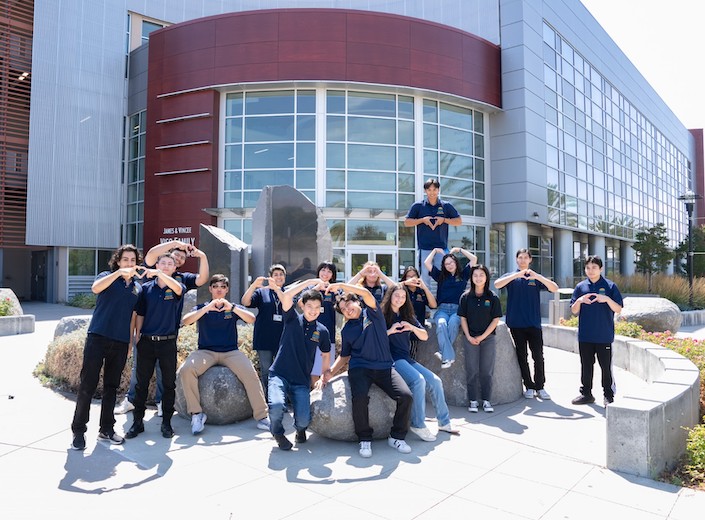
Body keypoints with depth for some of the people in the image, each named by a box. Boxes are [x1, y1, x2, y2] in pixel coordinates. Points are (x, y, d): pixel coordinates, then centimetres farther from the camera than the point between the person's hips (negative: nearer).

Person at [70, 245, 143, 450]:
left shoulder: (138, 288, 13)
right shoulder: (108, 277, 2)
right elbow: (95, 288, -22)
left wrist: (130, 341, 13)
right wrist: (119, 273, -31)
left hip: (121, 343, 4)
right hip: (98, 338, -4)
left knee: (111, 387, 11)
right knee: (87, 386, -2)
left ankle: (106, 429, 21)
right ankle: (78, 430, 10)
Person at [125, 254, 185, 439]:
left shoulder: (177, 287, 1)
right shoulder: (146, 288, 6)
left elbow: (177, 288, -25)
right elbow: (140, 314, 9)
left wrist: (158, 273, -37)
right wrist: (138, 336, 4)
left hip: (168, 342, -1)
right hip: (147, 341, 1)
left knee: (169, 384, 6)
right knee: (141, 382, 7)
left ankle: (166, 422, 19)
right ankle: (137, 421, 19)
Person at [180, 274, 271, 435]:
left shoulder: (234, 308, 10)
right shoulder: (202, 307, 10)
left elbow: (251, 319, -7)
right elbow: (186, 321, -9)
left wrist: (232, 308, -20)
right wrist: (207, 308, -20)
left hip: (231, 352, 0)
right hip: (205, 351, 0)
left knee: (250, 374, -25)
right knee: (186, 370, -29)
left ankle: (262, 417, -17)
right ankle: (196, 413, -14)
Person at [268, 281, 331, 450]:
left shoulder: (322, 331, 6)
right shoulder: (293, 319, -1)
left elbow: (326, 354, 22)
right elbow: (286, 296, -18)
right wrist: (310, 282, -17)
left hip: (301, 381, 2)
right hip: (279, 374, -2)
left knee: (303, 420, -15)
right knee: (277, 406, -30)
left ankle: (300, 428, 26)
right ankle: (278, 432, 7)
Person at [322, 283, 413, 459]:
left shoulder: (371, 311, 6)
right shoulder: (346, 330, 14)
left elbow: (366, 293, -14)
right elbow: (344, 355, 21)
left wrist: (340, 285, -13)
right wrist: (330, 372, 7)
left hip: (384, 366, -1)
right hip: (359, 367, 1)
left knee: (405, 396, -20)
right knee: (360, 397, -30)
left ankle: (397, 437, 0)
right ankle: (364, 440, -10)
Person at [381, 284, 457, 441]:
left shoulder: (407, 316, 16)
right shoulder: (381, 315, -1)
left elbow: (425, 336, 9)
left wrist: (412, 327, -9)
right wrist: (389, 331, -20)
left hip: (406, 359, 7)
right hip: (391, 359, -7)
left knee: (435, 381, -4)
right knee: (418, 380, -28)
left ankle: (444, 422, 9)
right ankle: (418, 425, -18)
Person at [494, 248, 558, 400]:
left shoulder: (536, 278, 9)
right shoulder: (511, 276, 7)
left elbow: (554, 288, -5)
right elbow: (497, 284, -14)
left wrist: (538, 276, -20)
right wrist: (516, 275, -22)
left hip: (534, 323, 0)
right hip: (516, 323, 0)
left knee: (538, 356, 0)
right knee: (522, 356, 6)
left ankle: (540, 387, 12)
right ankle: (529, 387, 16)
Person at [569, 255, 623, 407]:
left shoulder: (610, 286, -1)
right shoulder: (580, 287, 6)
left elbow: (618, 309, -3)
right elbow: (574, 310, 7)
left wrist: (607, 299, -21)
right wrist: (579, 300, -14)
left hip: (604, 335, -3)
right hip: (585, 335, 3)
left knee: (606, 366, 4)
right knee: (586, 366, 11)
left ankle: (609, 396, 15)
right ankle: (586, 393, 21)